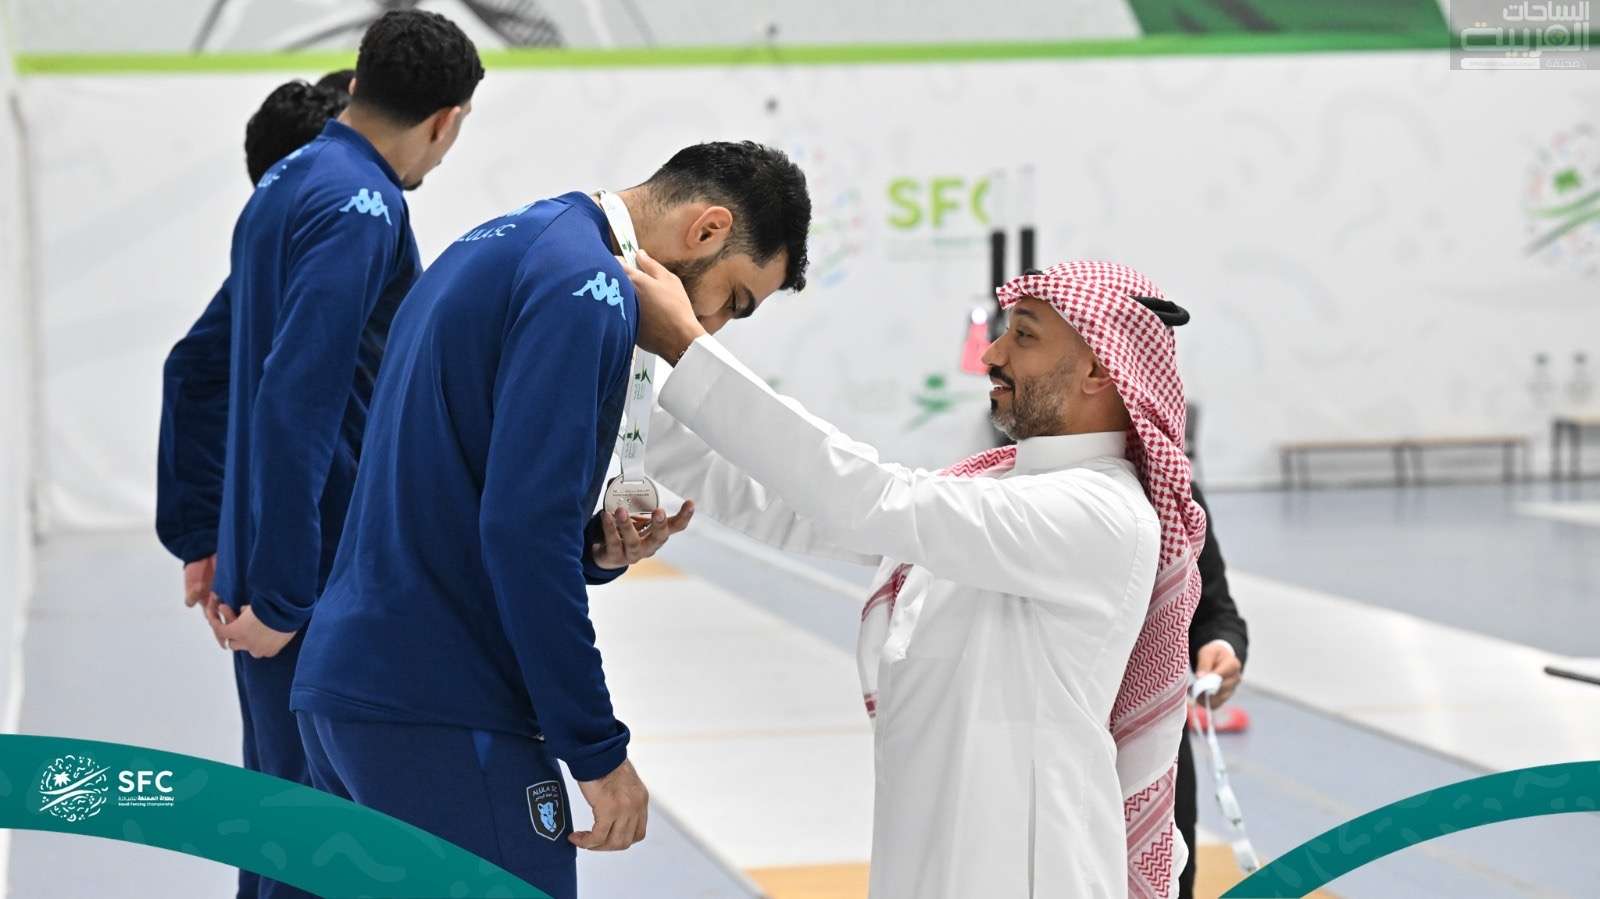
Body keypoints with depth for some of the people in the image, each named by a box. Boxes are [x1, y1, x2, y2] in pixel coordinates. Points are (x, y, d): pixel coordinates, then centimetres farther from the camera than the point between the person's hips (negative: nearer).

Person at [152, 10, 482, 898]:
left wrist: (203, 537, 21)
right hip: (324, 586, -9)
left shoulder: (288, 183, 12)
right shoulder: (361, 205, -16)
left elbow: (197, 368, 19)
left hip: (263, 567, 9)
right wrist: (280, 591, -22)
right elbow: (297, 401, -24)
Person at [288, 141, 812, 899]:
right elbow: (522, 530, -21)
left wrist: (595, 549, 4)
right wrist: (598, 749, -16)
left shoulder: (499, 246, 17)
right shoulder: (585, 285, -12)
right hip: (440, 713, -10)